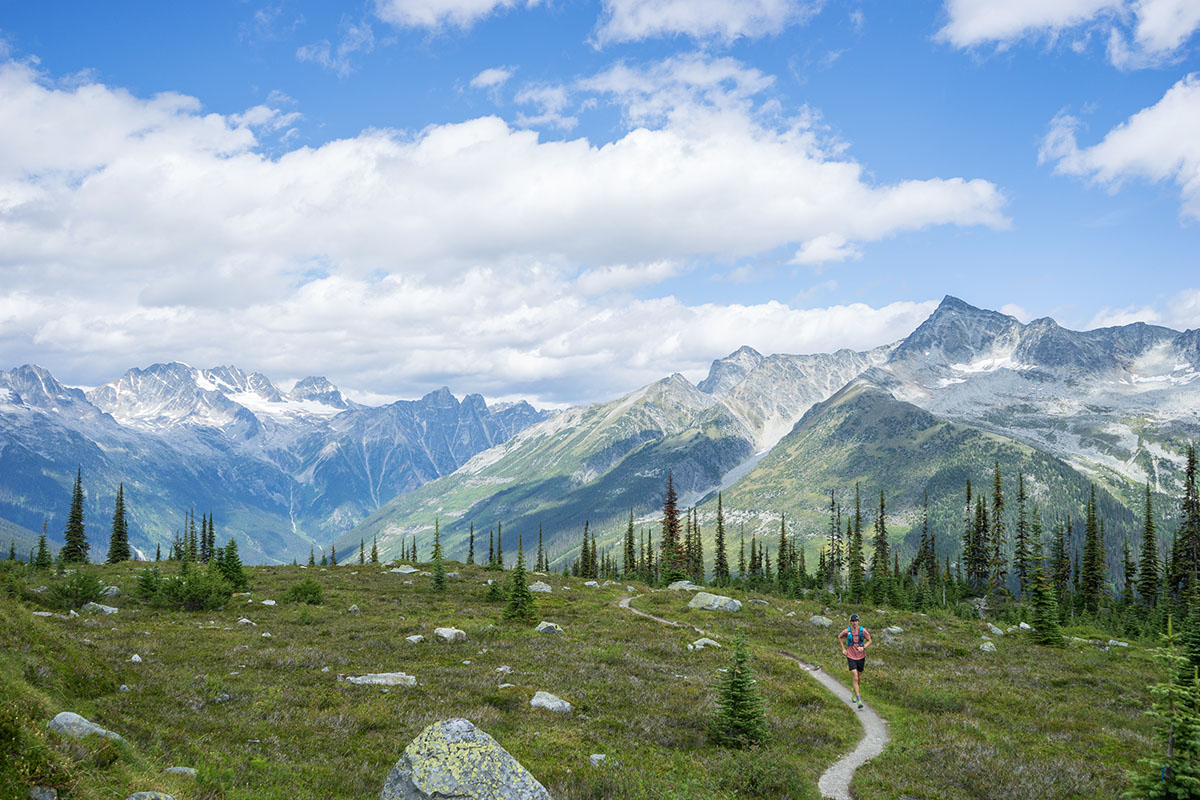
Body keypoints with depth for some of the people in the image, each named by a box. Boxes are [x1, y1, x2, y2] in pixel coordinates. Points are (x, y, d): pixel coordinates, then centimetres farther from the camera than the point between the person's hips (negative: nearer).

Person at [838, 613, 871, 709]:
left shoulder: (863, 630, -10)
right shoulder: (847, 631, -10)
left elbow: (869, 641, 1)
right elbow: (839, 637, 10)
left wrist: (863, 647, -18)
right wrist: (843, 649, 4)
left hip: (861, 657, 2)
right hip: (851, 657, -2)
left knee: (859, 678, 17)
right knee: (855, 678, -13)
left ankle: (855, 692, 48)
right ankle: (859, 701, -15)